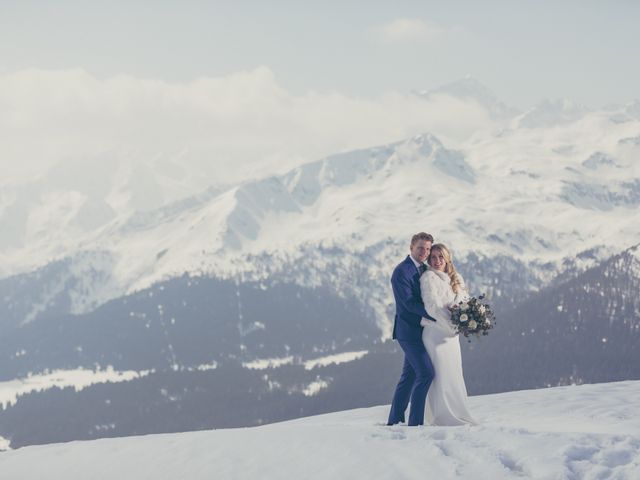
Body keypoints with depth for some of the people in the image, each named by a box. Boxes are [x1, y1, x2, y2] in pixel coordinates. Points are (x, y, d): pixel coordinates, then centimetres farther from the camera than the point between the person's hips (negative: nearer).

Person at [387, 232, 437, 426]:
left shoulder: (424, 269, 13)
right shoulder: (401, 272, -14)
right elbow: (409, 303, -21)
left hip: (419, 330, 9)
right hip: (409, 331, -9)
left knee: (409, 375, 13)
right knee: (426, 373, -13)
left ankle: (395, 420, 20)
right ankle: (415, 422, -8)